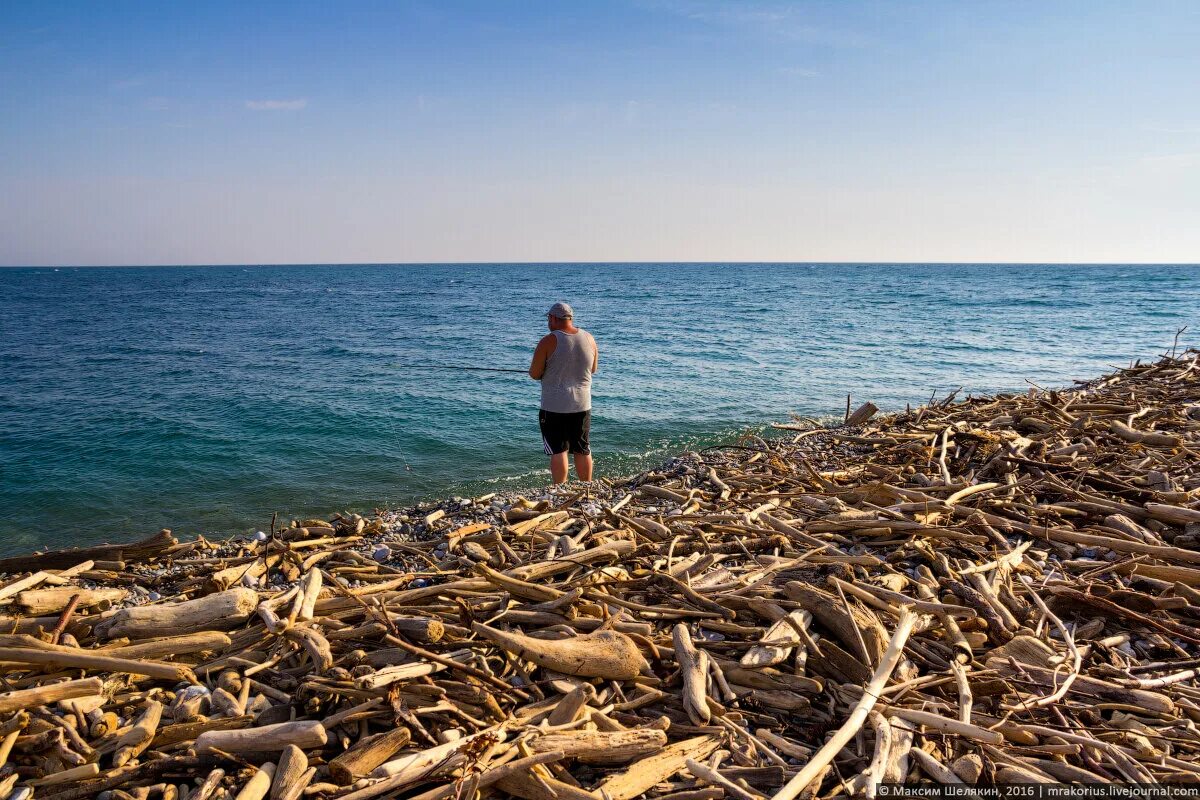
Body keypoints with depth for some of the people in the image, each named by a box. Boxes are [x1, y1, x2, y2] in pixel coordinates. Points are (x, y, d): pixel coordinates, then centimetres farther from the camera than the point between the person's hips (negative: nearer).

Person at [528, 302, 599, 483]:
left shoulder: (549, 341, -13)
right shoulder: (589, 339, 2)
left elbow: (534, 374, -8)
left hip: (554, 407, -4)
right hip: (582, 405, 5)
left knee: (558, 450, 2)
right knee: (583, 449, 15)